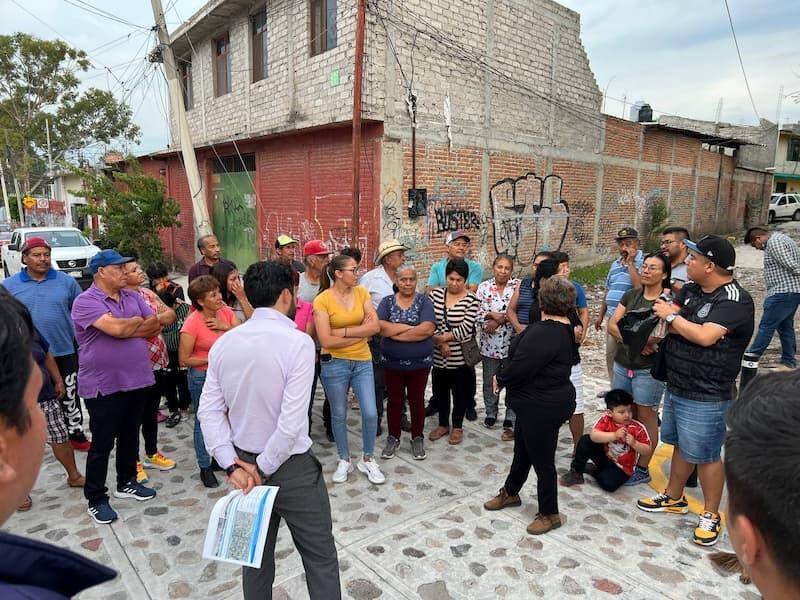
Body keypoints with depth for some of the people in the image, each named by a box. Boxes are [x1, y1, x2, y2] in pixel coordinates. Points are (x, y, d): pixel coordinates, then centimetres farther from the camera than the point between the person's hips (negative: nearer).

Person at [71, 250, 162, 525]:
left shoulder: (133, 297, 7)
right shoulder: (86, 301, -14)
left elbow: (155, 325, -1)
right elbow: (116, 328, -27)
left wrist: (126, 328, -14)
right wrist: (139, 321, -7)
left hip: (136, 380, 6)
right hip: (104, 386, -6)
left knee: (130, 436, 19)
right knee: (102, 444, 5)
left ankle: (127, 482, 36)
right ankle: (96, 499, 20)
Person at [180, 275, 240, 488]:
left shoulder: (226, 312, -5)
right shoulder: (192, 323, -19)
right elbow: (184, 359, -14)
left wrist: (226, 327, -20)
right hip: (202, 377, -5)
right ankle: (205, 467, 25)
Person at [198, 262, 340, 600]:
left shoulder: (223, 344, -2)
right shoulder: (298, 342, -21)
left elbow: (209, 412, -4)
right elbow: (292, 421, -24)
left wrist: (232, 465, -7)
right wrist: (264, 468, -12)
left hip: (243, 461, 6)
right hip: (291, 467, -6)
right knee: (320, 557, 11)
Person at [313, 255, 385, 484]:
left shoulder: (362, 293, 0)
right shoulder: (322, 300, -11)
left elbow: (375, 326, -10)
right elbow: (326, 340, -17)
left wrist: (342, 331, -16)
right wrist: (360, 332, -12)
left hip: (362, 362, 3)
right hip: (335, 363, -3)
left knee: (370, 413, 1)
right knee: (339, 415, 11)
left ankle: (367, 460, 23)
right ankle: (344, 460, 32)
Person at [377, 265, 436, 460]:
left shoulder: (424, 302, -5)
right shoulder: (387, 301, 1)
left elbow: (428, 329, -21)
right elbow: (378, 326, -15)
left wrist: (394, 332, -18)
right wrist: (410, 327, -18)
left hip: (420, 363, -1)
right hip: (392, 363, 1)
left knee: (417, 400, 12)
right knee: (395, 400, 13)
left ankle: (417, 439, 28)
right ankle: (393, 438, 29)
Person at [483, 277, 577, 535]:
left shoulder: (543, 333, -29)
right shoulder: (565, 329, 5)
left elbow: (518, 368, -27)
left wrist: (500, 378, -8)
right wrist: (505, 375, 4)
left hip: (542, 407, -10)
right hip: (538, 404, 10)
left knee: (542, 459, 8)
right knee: (522, 450, 25)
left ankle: (550, 514, 27)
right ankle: (510, 492, 45)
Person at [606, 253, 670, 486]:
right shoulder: (630, 296, 8)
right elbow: (612, 325, 0)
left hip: (649, 368, -5)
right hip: (623, 364, 6)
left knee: (646, 418, 5)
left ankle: (642, 469, 17)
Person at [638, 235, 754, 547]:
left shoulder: (734, 299, -20)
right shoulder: (691, 290, 5)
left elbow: (705, 336, -28)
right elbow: (669, 314, 2)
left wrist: (672, 317, -15)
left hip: (706, 396, -8)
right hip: (677, 386, 8)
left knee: (705, 455, 5)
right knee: (681, 445, 22)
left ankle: (711, 515, 24)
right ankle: (674, 498, 40)